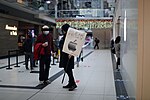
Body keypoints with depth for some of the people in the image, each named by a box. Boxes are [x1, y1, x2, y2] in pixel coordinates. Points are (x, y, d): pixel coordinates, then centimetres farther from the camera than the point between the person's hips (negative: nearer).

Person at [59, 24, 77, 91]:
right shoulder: (64, 37, 15)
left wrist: (71, 54, -28)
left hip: (68, 55, -9)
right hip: (64, 55, 9)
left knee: (68, 69, -10)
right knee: (66, 69, 12)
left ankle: (73, 84, -3)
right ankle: (70, 84, 20)